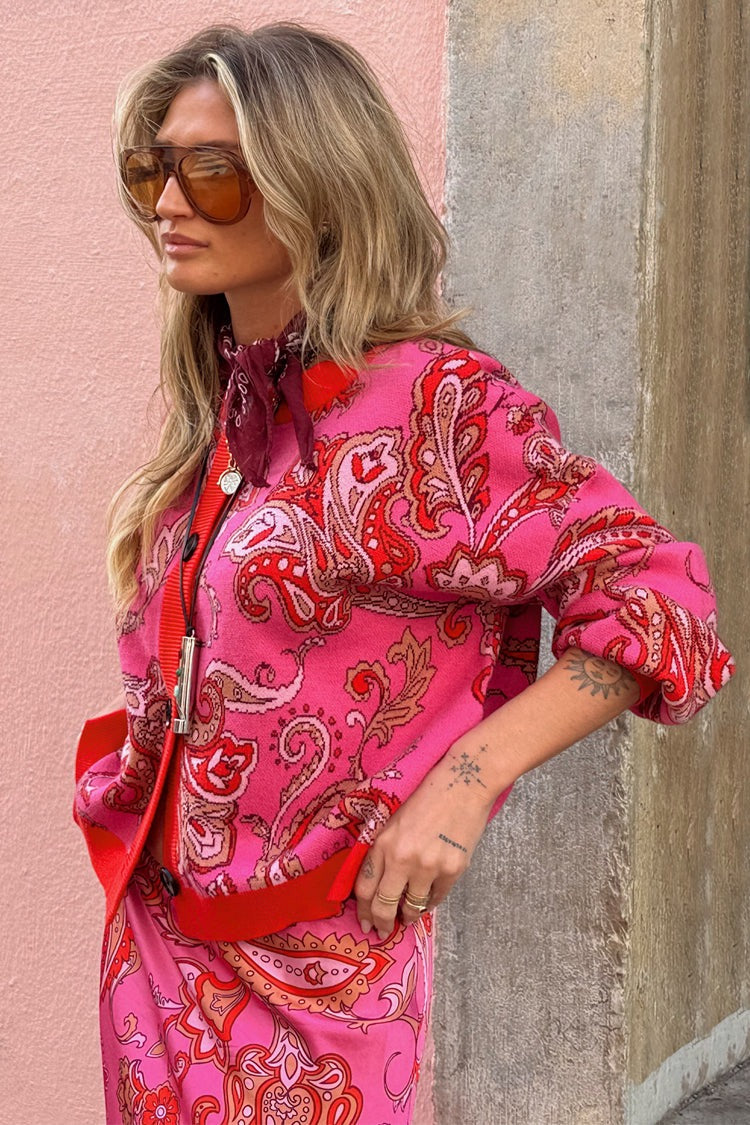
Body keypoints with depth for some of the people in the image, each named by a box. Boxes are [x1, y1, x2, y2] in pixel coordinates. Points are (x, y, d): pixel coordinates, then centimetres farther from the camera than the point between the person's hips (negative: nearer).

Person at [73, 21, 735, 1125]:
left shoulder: (435, 400, -16)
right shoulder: (213, 409, 5)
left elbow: (660, 599, -18)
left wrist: (465, 780, -23)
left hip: (313, 958, -6)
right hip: (153, 930, 6)